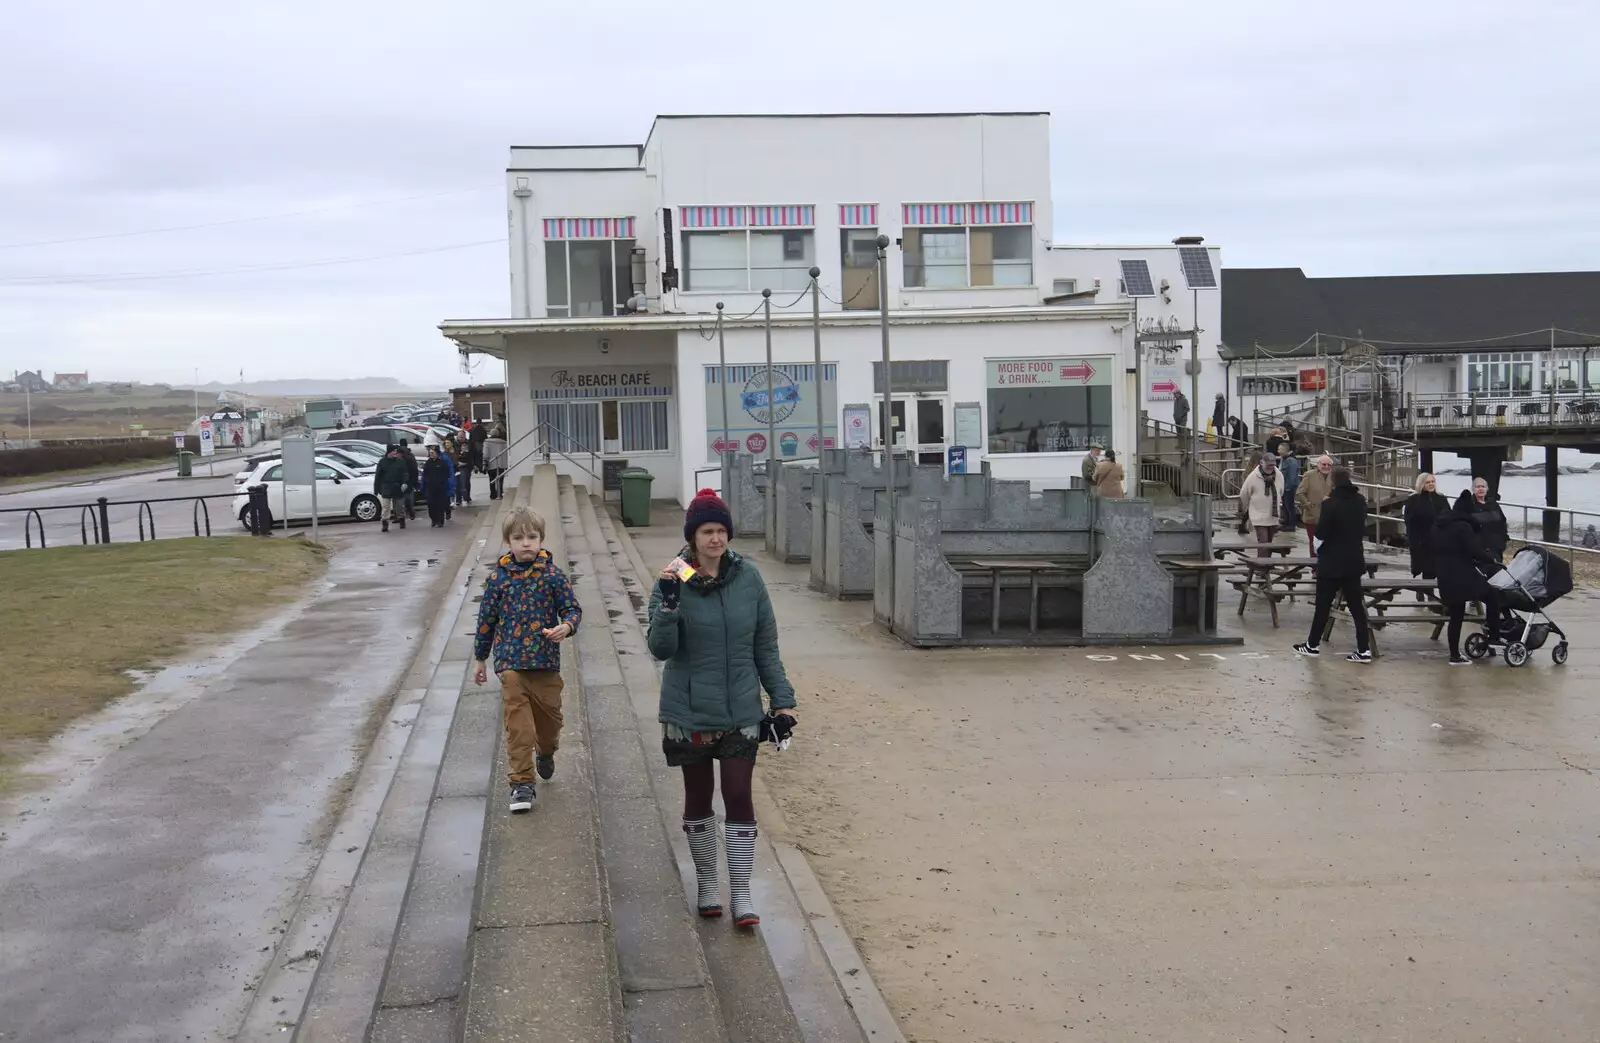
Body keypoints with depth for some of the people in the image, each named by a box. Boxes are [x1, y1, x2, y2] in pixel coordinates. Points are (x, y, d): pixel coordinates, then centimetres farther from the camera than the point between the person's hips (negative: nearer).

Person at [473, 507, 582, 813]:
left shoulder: (552, 574, -2)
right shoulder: (498, 577, -1)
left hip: (546, 661, 1)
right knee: (517, 723, -7)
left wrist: (567, 626, -21)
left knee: (550, 713, 15)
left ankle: (545, 753, 47)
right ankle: (521, 783, -2)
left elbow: (572, 608, 2)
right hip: (511, 663, -1)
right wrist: (480, 658, 13)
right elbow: (486, 619, 7)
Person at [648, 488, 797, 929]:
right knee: (698, 797, 13)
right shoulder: (674, 582, -8)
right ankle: (707, 883, 30)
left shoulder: (748, 577, -3)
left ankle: (741, 895, 8)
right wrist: (669, 601, -29)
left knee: (739, 798, -1)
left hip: (741, 712, 1)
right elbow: (661, 648, -14)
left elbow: (766, 644, 4)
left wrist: (782, 698, 3)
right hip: (688, 712, -1)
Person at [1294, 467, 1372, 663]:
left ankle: (1313, 645, 17)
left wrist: (1320, 513, -3)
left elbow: (1321, 534, -16)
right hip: (1354, 561, 6)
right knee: (1356, 605, 7)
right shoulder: (1360, 501, 3)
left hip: (1332, 563, -5)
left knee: (1323, 605, 7)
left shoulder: (1330, 504, -18)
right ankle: (1364, 649, 4)